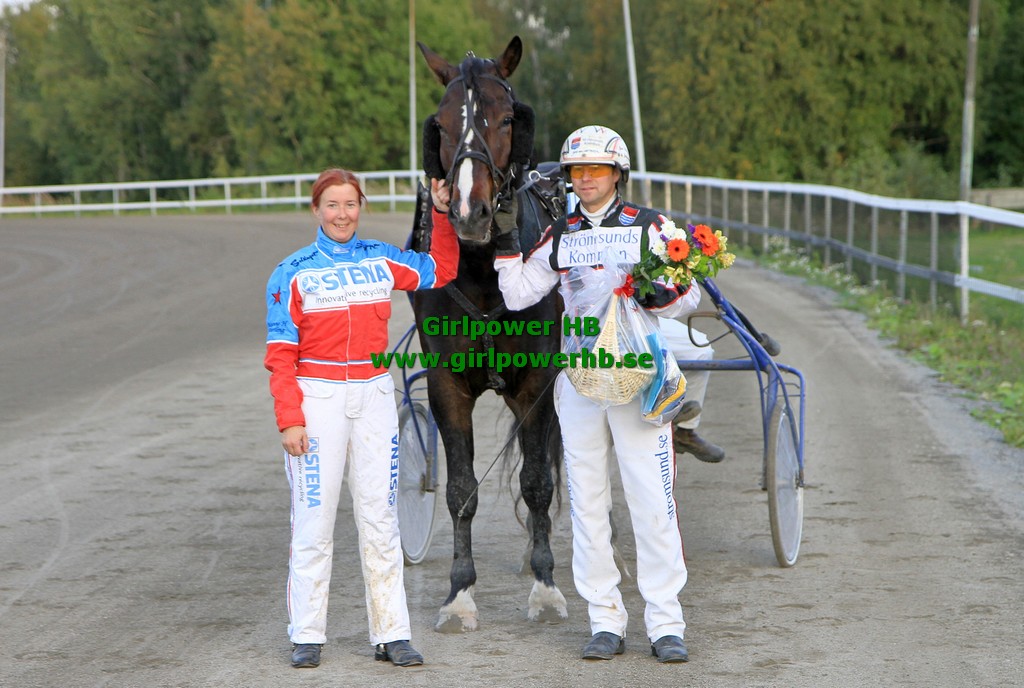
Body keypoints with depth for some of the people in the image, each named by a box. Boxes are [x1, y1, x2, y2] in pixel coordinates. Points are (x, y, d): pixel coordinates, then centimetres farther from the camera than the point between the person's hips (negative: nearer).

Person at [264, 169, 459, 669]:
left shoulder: (382, 260, 8)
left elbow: (441, 270, 25)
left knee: (380, 516, 5)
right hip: (317, 398, -3)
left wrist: (442, 215, 13)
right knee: (314, 517, -2)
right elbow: (280, 355, -5)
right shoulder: (293, 273, -2)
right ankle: (306, 635, 6)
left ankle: (391, 634, 8)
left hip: (374, 395, 3)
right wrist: (289, 419, -13)